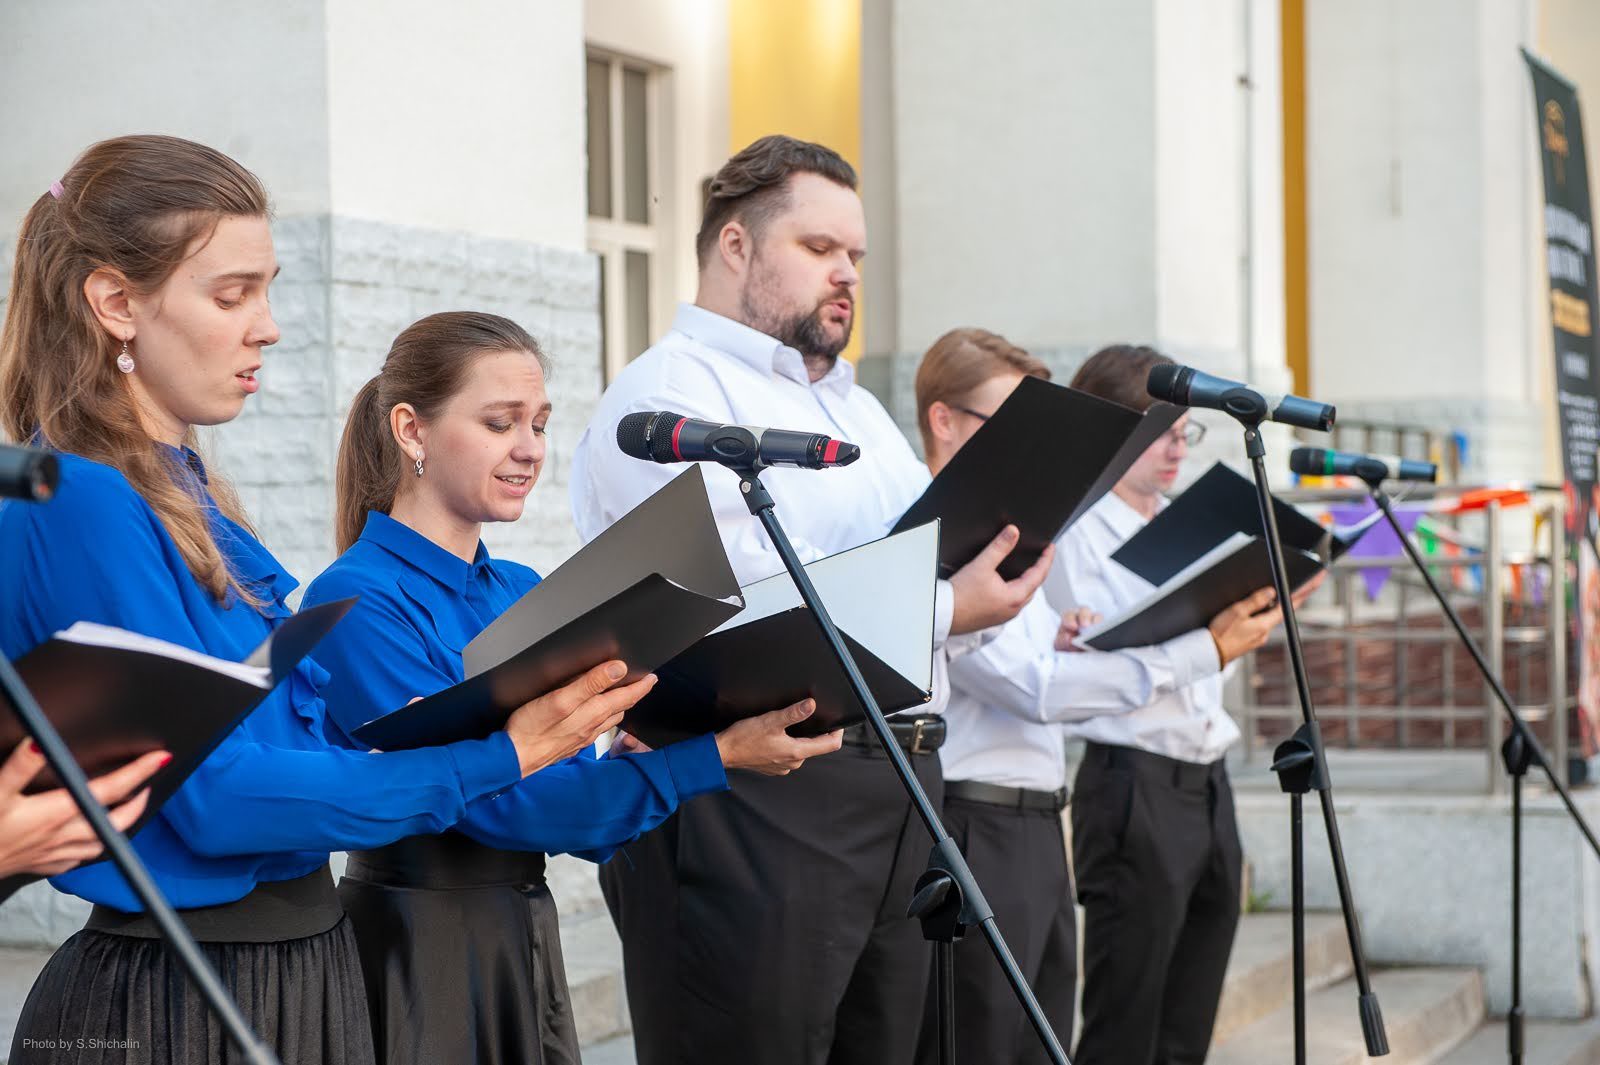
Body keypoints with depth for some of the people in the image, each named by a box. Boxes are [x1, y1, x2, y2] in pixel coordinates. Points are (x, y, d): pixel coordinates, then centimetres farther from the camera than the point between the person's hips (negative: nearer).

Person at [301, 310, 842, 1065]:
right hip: (416, 948, -7)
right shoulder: (356, 602, -14)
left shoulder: (523, 595, 10)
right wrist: (711, 757, -22)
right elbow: (491, 799, -21)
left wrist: (634, 761, -12)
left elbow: (576, 808, 10)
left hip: (529, 939, 7)